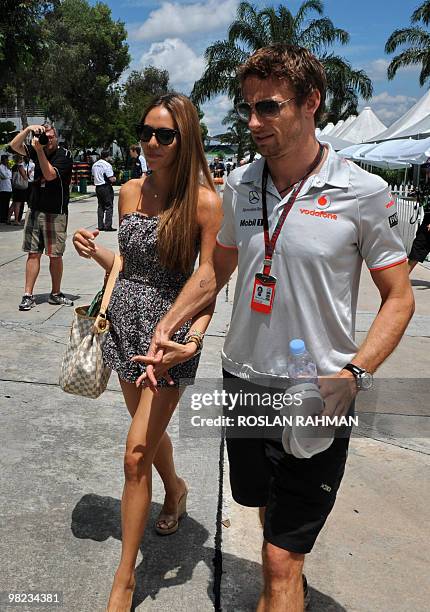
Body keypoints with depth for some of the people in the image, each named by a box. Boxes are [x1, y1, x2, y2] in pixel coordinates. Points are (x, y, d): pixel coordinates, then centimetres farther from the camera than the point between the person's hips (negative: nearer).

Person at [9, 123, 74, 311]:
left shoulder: (64, 155, -5)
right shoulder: (37, 150, 11)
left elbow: (50, 174, -15)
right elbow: (14, 146, 5)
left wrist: (39, 151, -17)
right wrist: (28, 129, -7)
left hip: (56, 213, -4)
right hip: (34, 210, 4)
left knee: (55, 255, 3)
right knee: (33, 253, 2)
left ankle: (55, 294, 16)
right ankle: (28, 295, 3)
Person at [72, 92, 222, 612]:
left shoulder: (205, 202, -13)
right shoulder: (130, 192, 4)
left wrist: (194, 336, -28)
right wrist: (94, 251, -4)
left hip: (169, 333, -6)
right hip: (126, 326, 6)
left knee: (136, 456, -5)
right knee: (149, 428, 23)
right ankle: (175, 488, 55)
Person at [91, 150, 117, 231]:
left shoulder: (94, 165, 11)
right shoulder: (107, 165, -13)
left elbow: (93, 177, 20)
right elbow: (111, 179, -17)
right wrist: (114, 179, 3)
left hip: (97, 187, 8)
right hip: (106, 187, -8)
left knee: (100, 206, 13)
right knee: (109, 207, -3)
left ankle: (100, 226, 12)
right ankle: (108, 226, -7)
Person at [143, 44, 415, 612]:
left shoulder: (363, 192, -12)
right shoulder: (240, 183, 2)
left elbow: (399, 297, -6)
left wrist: (355, 373, -20)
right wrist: (165, 328, 7)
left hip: (317, 397, -5)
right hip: (244, 381, 6)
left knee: (283, 557, 0)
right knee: (266, 505, 26)